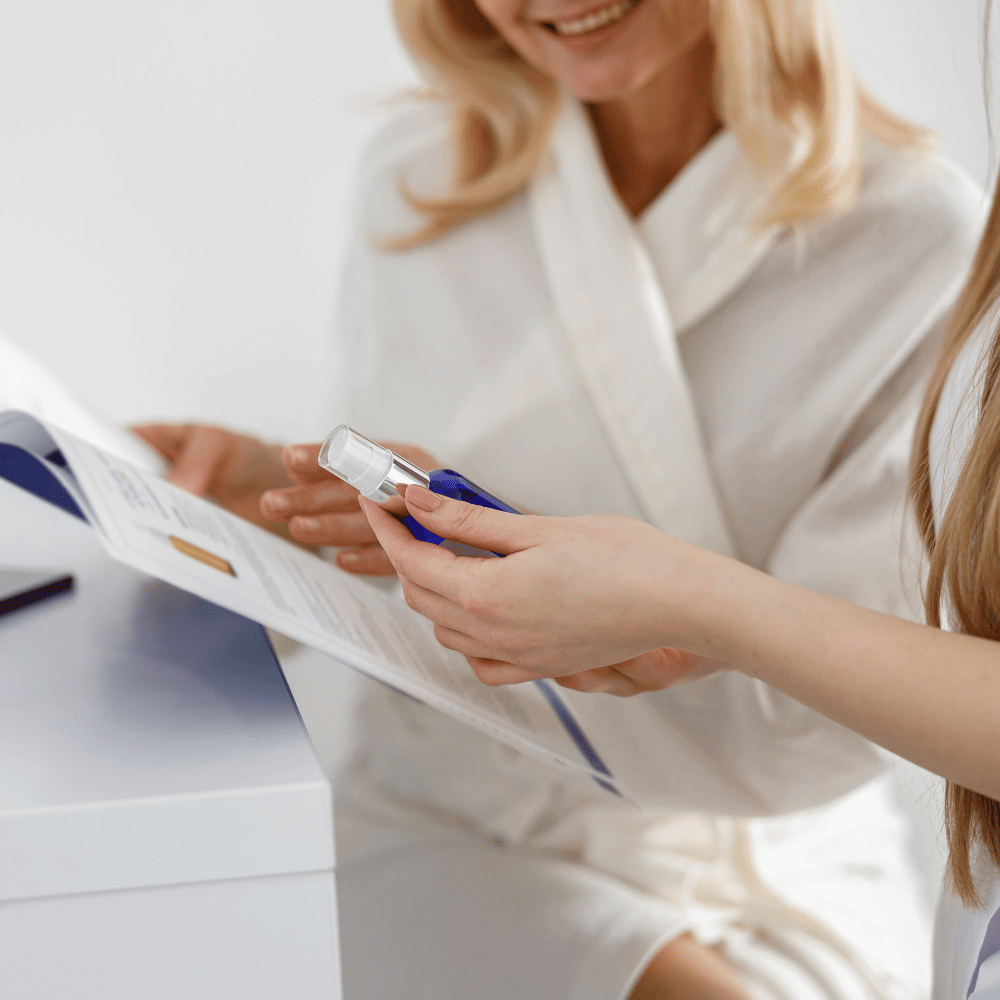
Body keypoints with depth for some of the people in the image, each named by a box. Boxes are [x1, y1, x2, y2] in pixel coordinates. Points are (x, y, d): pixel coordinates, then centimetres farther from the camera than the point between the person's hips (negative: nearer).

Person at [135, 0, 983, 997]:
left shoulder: (927, 243, -10)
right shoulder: (416, 180, 2)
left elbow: (815, 722, -12)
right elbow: (374, 588, 10)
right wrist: (286, 498, -10)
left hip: (773, 882, 0)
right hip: (441, 838, 1)